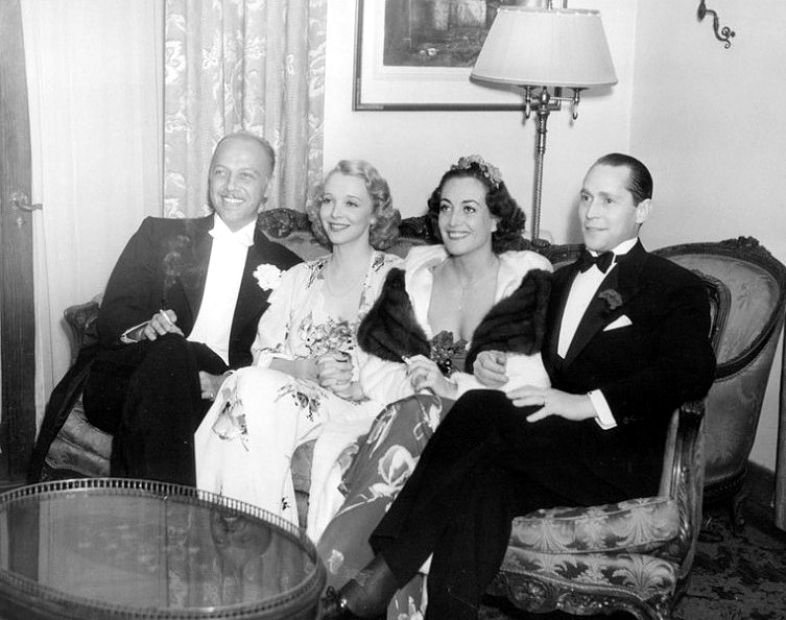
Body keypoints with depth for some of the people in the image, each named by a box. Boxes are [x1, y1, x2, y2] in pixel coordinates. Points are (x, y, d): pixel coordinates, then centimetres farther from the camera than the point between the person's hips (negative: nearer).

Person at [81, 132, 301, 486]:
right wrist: (144, 328, -16)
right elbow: (110, 317, 8)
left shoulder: (285, 268, 17)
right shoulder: (159, 235, 17)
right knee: (170, 349, -33)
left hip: (215, 398, -1)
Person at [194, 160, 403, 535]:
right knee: (252, 384, -31)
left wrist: (353, 386, -20)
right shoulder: (299, 278, 21)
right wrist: (311, 368, -11)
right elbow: (262, 355, 10)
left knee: (260, 392, -31)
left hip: (360, 408, -4)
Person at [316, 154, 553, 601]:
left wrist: (452, 387, -20)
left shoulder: (527, 280, 3)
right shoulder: (415, 274, 14)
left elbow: (533, 382, -10)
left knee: (420, 412, -31)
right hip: (410, 422, 3)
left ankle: (323, 573, -26)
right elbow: (373, 373, 5)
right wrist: (411, 380, -16)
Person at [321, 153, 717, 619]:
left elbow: (691, 373, -10)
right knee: (481, 482, -30)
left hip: (620, 453, -5)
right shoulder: (563, 279, 29)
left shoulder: (678, 289, 7)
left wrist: (589, 403, -22)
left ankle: (383, 576, -27)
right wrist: (486, 361, 2)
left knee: (481, 410, -28)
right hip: (550, 445, 5)